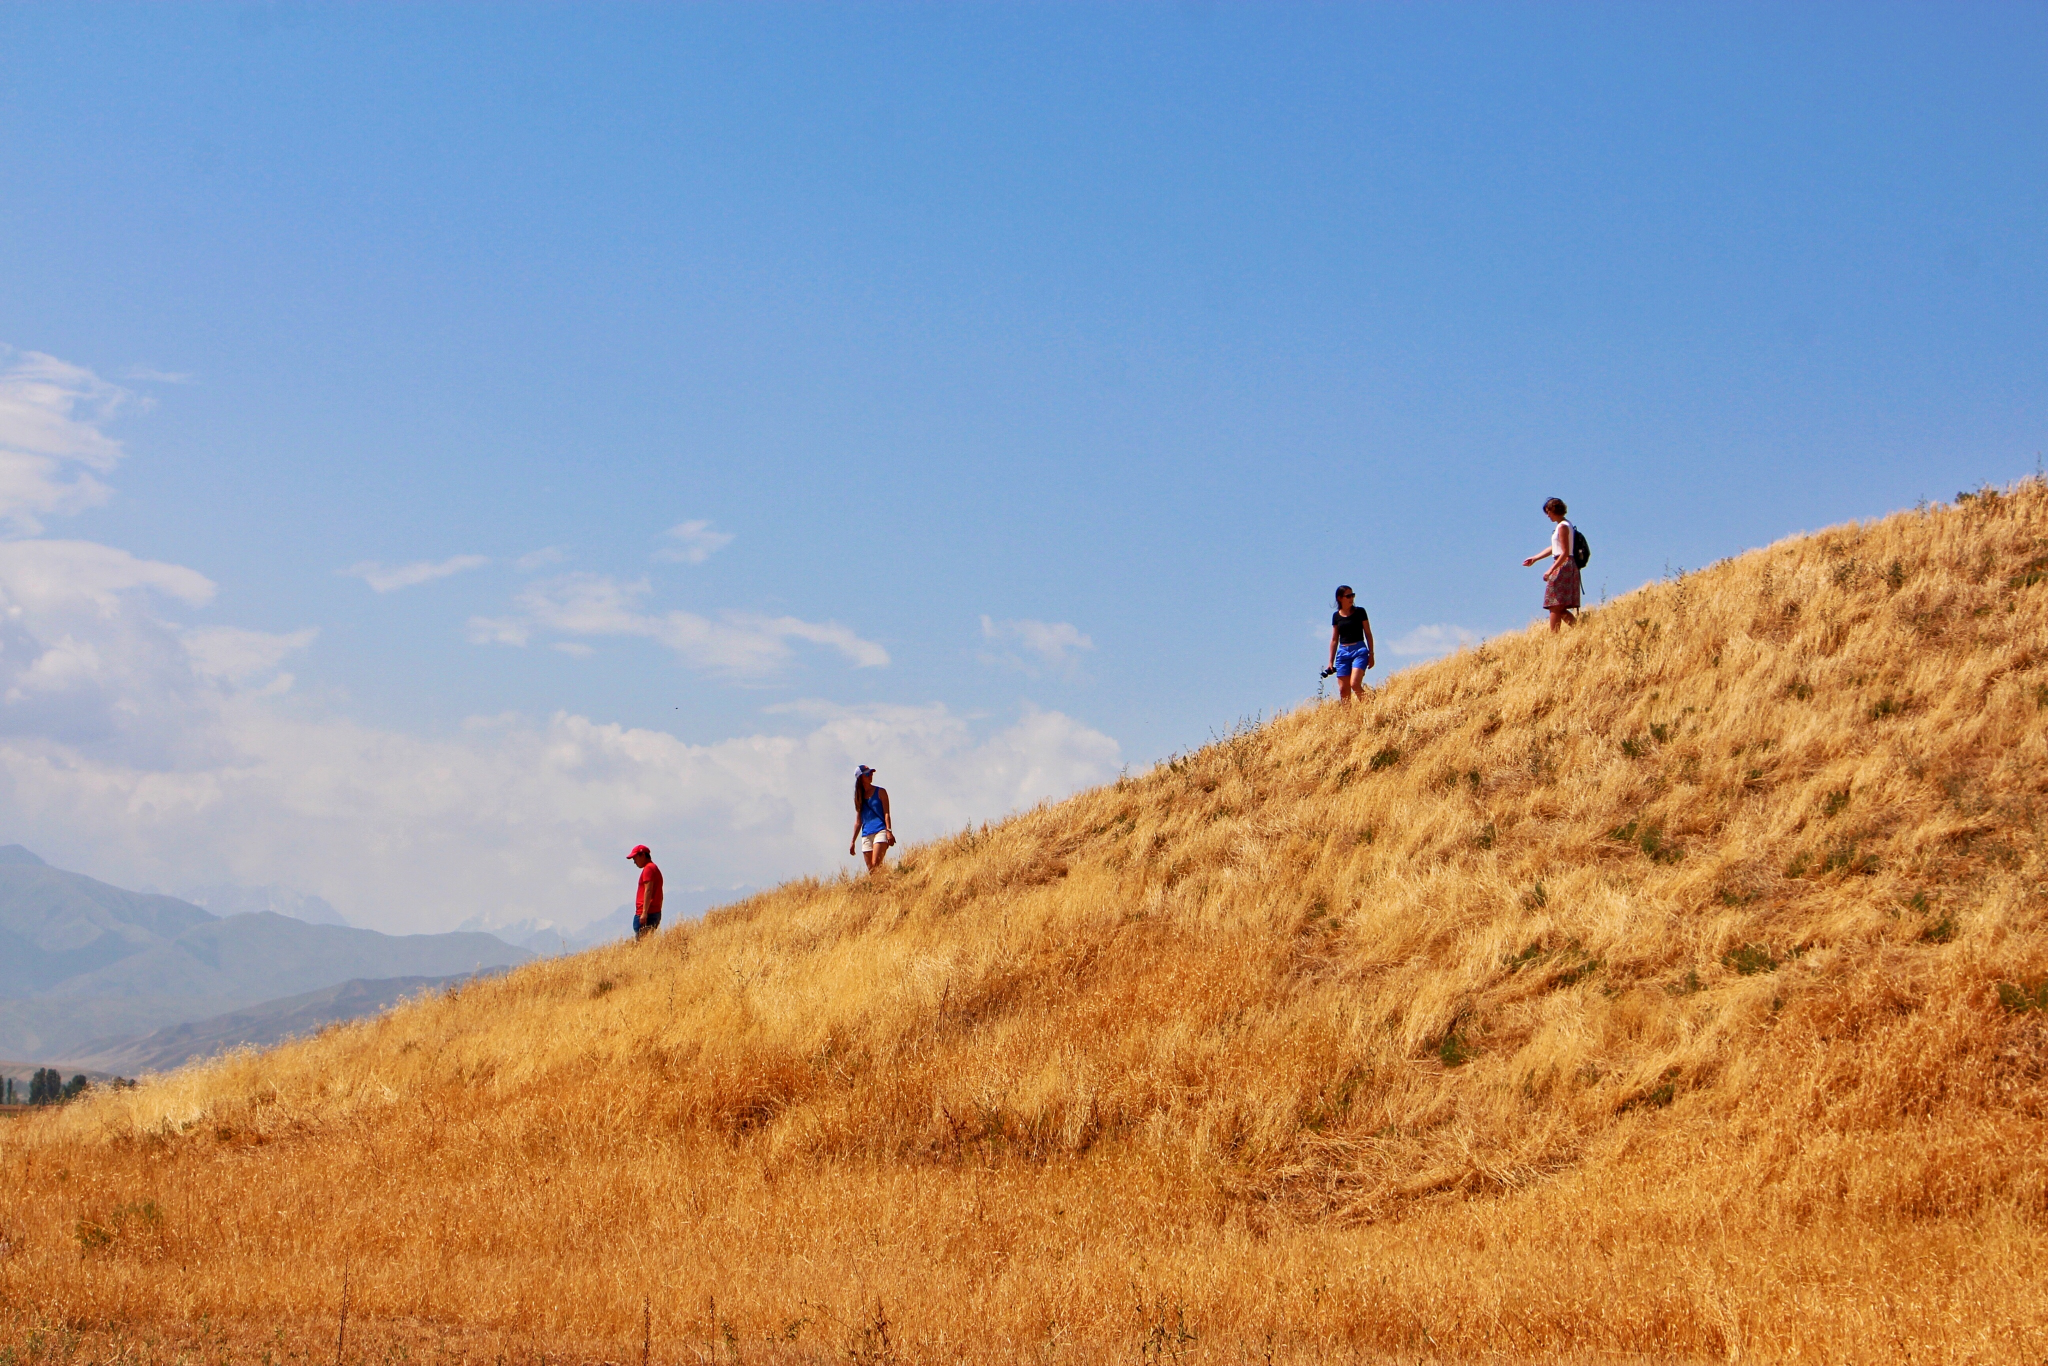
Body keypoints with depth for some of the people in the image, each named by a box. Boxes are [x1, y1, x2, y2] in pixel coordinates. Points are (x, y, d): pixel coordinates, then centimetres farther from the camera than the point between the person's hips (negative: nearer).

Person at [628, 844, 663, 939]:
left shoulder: (648, 869, -7)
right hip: (656, 912, 10)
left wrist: (644, 913, -21)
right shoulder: (655, 869, 23)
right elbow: (659, 895, 25)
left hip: (647, 914, -10)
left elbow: (648, 891, -17)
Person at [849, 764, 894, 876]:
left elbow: (886, 813, 0)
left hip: (880, 832, -4)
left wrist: (889, 831, -14)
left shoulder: (880, 792, 7)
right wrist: (853, 842, 16)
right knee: (871, 870, 0)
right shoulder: (859, 796, 16)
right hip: (866, 836, 4)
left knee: (876, 864, -22)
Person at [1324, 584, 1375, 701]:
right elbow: (1334, 639, 13)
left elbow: (1368, 634, 5)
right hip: (1343, 652, 3)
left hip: (1359, 650, -3)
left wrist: (1371, 654, 0)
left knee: (1355, 684, -20)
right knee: (1343, 690, -1)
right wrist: (1331, 662, 11)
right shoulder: (1336, 616, 10)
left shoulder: (1360, 612, 3)